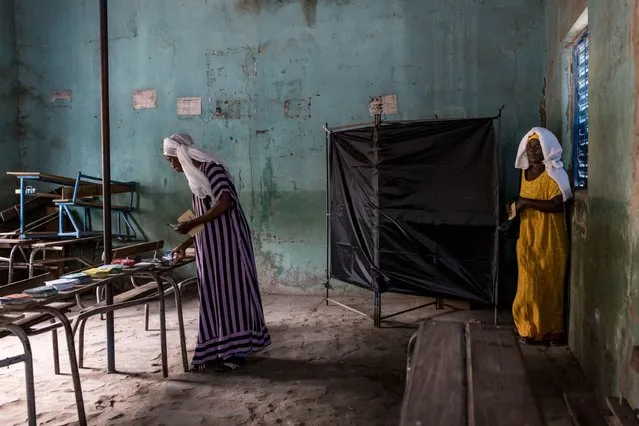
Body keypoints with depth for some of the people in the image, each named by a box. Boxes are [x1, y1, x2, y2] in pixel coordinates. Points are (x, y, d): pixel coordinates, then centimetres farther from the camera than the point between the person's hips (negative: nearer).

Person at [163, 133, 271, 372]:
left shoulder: (211, 167, -10)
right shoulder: (195, 177, 17)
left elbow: (225, 203, -22)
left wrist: (192, 224, -20)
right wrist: (185, 245, 20)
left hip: (227, 241, -9)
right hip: (210, 247, 9)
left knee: (231, 290, -5)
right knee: (214, 295, 9)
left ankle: (237, 352, 0)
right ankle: (217, 351, 16)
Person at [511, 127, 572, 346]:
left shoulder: (554, 174, -13)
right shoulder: (526, 172, 10)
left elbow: (556, 205, -23)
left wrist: (526, 202, -21)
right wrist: (517, 208, 8)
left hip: (549, 239, -6)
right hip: (528, 237, 6)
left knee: (549, 284, 2)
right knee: (529, 285, 9)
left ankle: (552, 330, 15)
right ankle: (531, 328, 20)